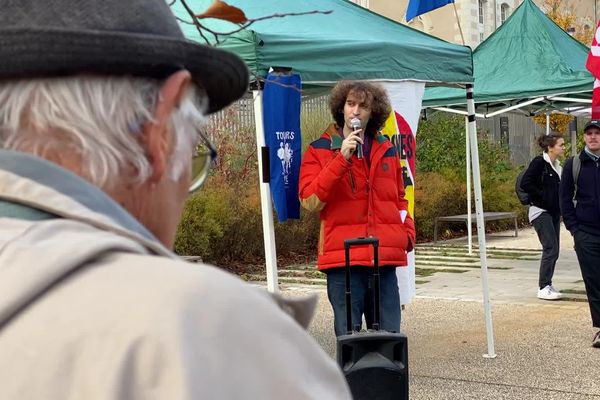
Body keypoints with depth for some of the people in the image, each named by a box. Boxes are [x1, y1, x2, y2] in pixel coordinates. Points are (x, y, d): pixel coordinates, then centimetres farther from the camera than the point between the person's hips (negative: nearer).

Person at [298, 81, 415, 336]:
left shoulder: (387, 151, 16)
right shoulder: (319, 150, 4)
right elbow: (310, 201, -9)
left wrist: (407, 231, 10)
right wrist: (341, 158, -14)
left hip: (385, 258, 4)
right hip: (343, 258, -3)